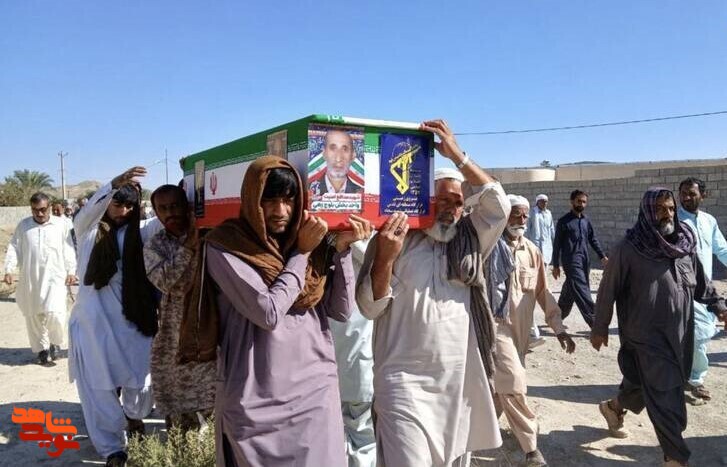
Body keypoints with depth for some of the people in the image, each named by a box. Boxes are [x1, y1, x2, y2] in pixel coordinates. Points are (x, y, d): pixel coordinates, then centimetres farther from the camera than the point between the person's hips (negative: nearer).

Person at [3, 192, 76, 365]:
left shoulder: (60, 225, 2)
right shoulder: (23, 225, 7)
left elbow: (68, 250, 2)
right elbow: (14, 248, 6)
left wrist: (71, 271, -3)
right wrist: (9, 269, -5)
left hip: (55, 277, -3)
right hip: (30, 279, 3)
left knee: (54, 312, -13)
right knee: (34, 316, 8)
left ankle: (55, 343, 12)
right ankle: (42, 349, 23)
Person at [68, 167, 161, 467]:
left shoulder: (137, 232, 4)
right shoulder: (87, 229, 0)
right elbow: (90, 209, -20)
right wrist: (114, 185, -39)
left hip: (131, 319, 1)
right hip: (93, 321, -1)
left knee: (140, 379, 7)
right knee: (99, 387, 4)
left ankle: (132, 413, 40)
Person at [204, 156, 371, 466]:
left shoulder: (311, 241, 4)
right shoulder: (224, 246, -9)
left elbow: (341, 310, 0)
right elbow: (269, 313, -19)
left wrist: (342, 249, -9)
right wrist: (301, 253, -11)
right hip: (255, 402, -3)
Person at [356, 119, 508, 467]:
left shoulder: (470, 239, 8)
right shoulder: (392, 240, -3)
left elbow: (499, 205, -7)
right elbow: (370, 308, -7)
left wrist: (456, 155, -11)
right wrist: (386, 256, -22)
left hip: (461, 380, 4)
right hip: (406, 381, -4)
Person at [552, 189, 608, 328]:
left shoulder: (586, 220, 12)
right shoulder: (564, 221, -5)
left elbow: (593, 239, 17)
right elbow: (557, 244, -4)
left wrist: (602, 256, 4)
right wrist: (555, 265, -5)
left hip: (585, 262, 6)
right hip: (572, 262, -6)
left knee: (568, 292, 13)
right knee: (582, 294, -10)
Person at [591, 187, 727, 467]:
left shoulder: (685, 244, 2)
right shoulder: (629, 248, -14)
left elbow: (700, 281, 17)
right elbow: (608, 290, -7)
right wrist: (600, 328, -3)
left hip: (680, 332, 6)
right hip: (648, 334, -6)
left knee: (647, 383, 19)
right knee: (665, 395, -2)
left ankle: (614, 407, 46)